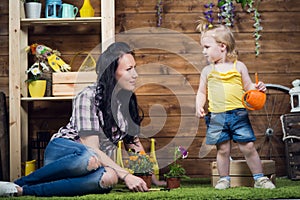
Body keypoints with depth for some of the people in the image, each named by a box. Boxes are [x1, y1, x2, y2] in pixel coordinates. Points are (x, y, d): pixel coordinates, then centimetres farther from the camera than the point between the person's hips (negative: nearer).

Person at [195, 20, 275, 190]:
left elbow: (248, 87, 9)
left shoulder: (239, 66, 4)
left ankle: (260, 178, 8)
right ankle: (224, 179, 17)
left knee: (248, 147, -2)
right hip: (216, 116, 2)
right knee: (223, 149, 3)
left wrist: (258, 88, -11)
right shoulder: (208, 71, 10)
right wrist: (199, 106, -3)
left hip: (238, 114, -2)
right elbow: (202, 93, 15)